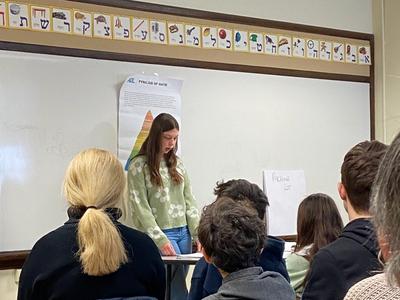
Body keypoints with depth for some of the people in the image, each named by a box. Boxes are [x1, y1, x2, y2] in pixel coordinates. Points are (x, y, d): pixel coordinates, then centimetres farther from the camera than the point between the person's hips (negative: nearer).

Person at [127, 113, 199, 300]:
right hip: (160, 235, -5)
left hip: (184, 232, 6)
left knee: (175, 285, 8)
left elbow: (188, 201, 11)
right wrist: (160, 240, -17)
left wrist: (198, 233, 0)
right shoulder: (139, 165, -5)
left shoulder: (177, 164, 12)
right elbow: (140, 207, -10)